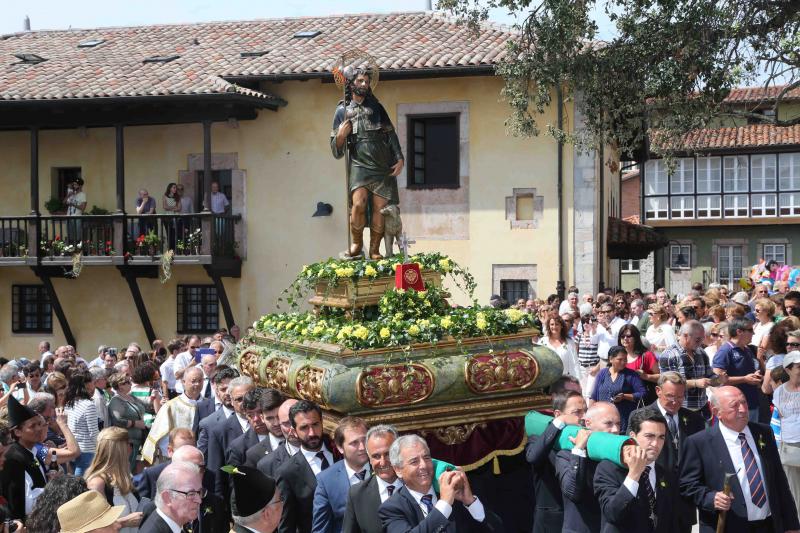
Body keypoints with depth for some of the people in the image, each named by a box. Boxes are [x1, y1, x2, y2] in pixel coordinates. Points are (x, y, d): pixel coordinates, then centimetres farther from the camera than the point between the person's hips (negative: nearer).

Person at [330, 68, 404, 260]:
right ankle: (357, 242, 0)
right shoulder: (342, 111, 12)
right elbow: (337, 152, 12)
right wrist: (340, 136, -9)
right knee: (358, 203, -22)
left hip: (383, 167, 2)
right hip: (359, 165, -2)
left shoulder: (376, 107, 16)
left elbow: (391, 134, 11)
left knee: (380, 207, -4)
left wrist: (400, 158, -1)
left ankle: (374, 250, 8)